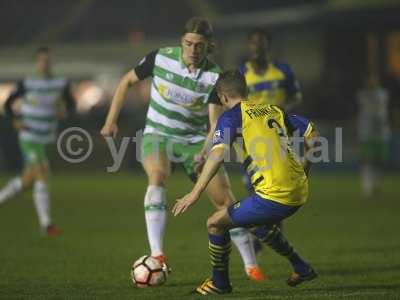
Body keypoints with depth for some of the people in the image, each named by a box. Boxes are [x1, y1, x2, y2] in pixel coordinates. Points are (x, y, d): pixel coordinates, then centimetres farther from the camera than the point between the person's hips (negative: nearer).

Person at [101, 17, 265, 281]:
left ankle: (251, 265, 11)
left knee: (226, 200, -5)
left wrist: (205, 152, -38)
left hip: (195, 140, 1)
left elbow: (216, 123, -20)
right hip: (158, 136, -1)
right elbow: (127, 81, 4)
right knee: (158, 178, -34)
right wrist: (111, 120, -1)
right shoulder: (160, 58, -12)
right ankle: (157, 256, -39)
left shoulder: (214, 77, -14)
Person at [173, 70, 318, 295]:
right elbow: (311, 133, 19)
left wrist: (196, 193, -17)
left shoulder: (232, 116, -1)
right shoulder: (274, 111, 18)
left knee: (216, 224, 7)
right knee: (257, 223, 35)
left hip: (274, 196, -7)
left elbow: (218, 154, -15)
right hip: (300, 193, 7)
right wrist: (302, 173, 28)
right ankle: (302, 269, 38)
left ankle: (220, 283, 19)